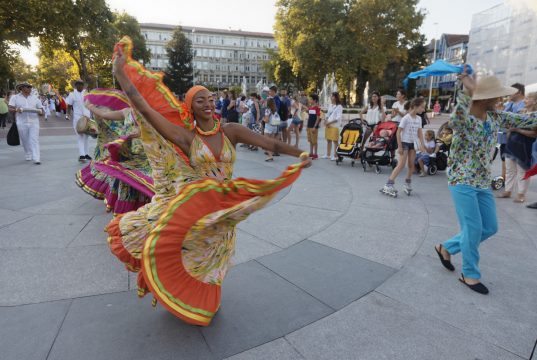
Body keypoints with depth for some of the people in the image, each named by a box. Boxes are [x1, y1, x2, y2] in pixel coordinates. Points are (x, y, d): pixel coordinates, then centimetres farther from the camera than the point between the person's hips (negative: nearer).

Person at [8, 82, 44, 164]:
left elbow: (41, 110, 12)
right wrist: (16, 110, -22)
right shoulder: (15, 97, 7)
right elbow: (10, 109, -1)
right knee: (25, 141, 7)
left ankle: (36, 159, -15)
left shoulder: (35, 98, 12)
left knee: (34, 140, -9)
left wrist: (40, 111, -12)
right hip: (21, 123, 0)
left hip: (34, 122, 0)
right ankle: (28, 156, 24)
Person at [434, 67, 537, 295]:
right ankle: (470, 274, 16)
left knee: (490, 227, 13)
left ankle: (446, 248, 28)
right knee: (473, 228, -2)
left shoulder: (495, 117, 6)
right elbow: (455, 121, -43)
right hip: (462, 180, -8)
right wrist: (467, 91, -44)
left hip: (483, 181, 8)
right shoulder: (464, 118, -18)